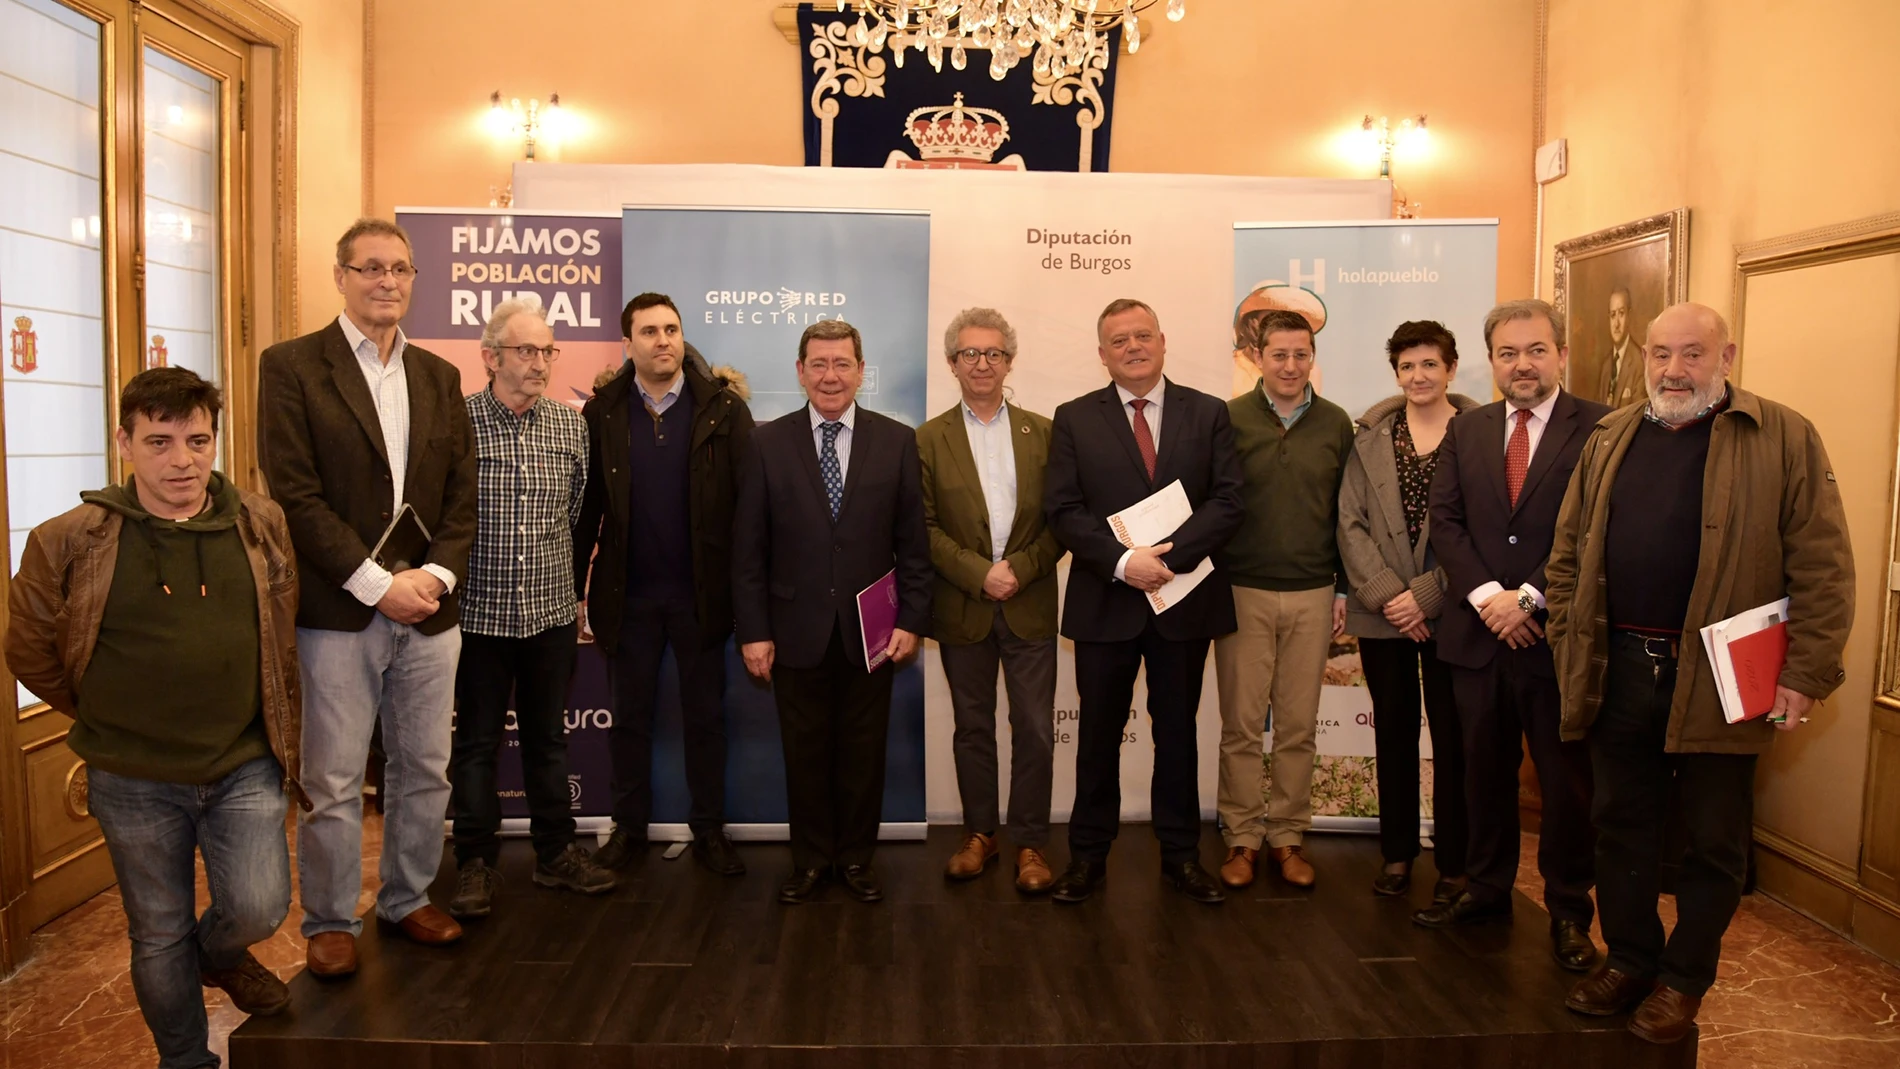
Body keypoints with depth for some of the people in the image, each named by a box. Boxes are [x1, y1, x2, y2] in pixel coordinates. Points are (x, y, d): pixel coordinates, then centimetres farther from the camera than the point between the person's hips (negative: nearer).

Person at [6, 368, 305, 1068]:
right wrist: (108, 720, 10)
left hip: (246, 767, 1)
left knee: (259, 911, -5)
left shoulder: (262, 526, -3)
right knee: (160, 938, 14)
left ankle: (218, 954, 32)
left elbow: (288, 638, 9)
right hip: (134, 781, 0)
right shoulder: (68, 542, -9)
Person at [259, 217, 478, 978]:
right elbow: (295, 495, -10)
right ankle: (330, 922, 21)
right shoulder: (291, 367, -2)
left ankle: (407, 899, 30)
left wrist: (436, 575, -6)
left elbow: (462, 494, 10)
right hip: (337, 614, -4)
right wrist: (377, 585, -14)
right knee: (334, 784, 5)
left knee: (424, 770, 13)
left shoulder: (438, 377, 12)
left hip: (428, 609, 4)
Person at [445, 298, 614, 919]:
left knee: (548, 738, 14)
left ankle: (556, 854, 27)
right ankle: (476, 864, 22)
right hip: (480, 612, -3)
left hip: (551, 612, 3)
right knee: (476, 742, 9)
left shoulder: (570, 426, 4)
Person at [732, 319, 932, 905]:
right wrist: (753, 630, -5)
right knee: (805, 752, 10)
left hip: (871, 631, 0)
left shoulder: (897, 441, 1)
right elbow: (748, 547, -1)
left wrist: (911, 619, -4)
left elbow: (913, 542, 2)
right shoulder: (768, 443, 0)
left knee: (864, 751, 11)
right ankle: (810, 858, 27)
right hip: (797, 630, 0)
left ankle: (857, 857, 27)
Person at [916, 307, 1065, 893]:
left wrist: (1020, 569, -12)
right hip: (963, 608, 0)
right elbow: (924, 526, -3)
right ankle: (978, 833, 25)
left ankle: (1030, 842, 15)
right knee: (972, 728, 11)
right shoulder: (928, 439, 2)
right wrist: (978, 574, -13)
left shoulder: (1043, 433, 5)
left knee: (1035, 730, 2)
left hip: (1031, 606, 0)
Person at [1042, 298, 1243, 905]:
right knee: (1099, 733, 9)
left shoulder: (1208, 414, 4)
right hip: (1104, 601, -1)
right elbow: (1063, 510, -6)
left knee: (1177, 731, 12)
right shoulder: (1074, 420, 2)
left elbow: (1226, 502, -4)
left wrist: (1170, 556, -18)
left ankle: (1181, 855, 25)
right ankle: (1088, 856, 21)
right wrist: (1124, 561, -19)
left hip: (1185, 598, 1)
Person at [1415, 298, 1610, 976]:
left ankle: (1568, 911, 22)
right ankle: (1486, 888, 30)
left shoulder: (1600, 429, -6)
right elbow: (1444, 520, 4)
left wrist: (1529, 598, -16)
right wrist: (1485, 595, -10)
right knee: (1485, 769, 14)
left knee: (1567, 780, 7)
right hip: (1478, 633, 4)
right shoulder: (1467, 430, 10)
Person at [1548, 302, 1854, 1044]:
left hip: (1721, 679, -3)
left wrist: (1806, 673, -12)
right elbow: (1568, 553, 11)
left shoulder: (1785, 439, -4)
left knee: (1715, 839, 8)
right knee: (1622, 825, 13)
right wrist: (1569, 648, 5)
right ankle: (1629, 961, 28)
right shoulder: (1609, 440, 9)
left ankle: (1683, 981, 25)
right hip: (1620, 671, 4)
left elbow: (1823, 567, -7)